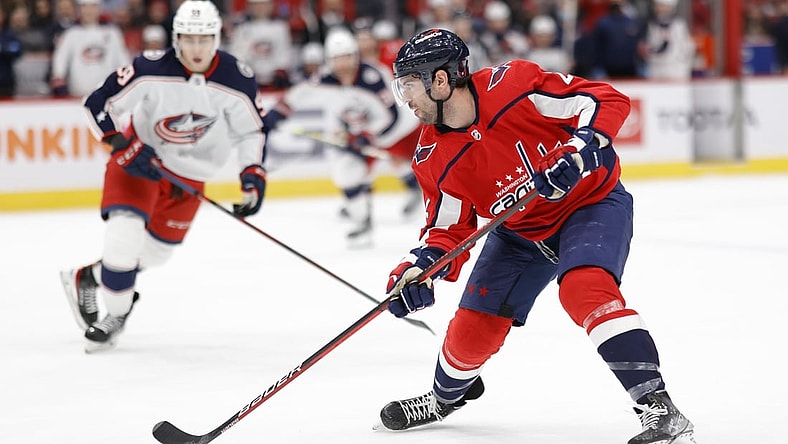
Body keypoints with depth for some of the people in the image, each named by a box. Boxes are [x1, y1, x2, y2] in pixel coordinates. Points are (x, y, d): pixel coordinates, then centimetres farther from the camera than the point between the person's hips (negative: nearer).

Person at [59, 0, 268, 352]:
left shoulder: (237, 79, -18)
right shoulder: (151, 69, -25)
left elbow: (250, 131, -4)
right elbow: (100, 104, -18)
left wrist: (253, 175, -16)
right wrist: (123, 145, -27)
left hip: (191, 171, 4)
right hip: (140, 156, -3)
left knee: (156, 250, 10)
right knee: (124, 231, -21)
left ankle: (88, 279, 33)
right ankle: (117, 314, -1)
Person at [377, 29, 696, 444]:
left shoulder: (513, 85, -27)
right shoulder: (435, 160, -10)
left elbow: (607, 100, -23)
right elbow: (449, 231, -4)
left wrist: (577, 151, -38)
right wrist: (416, 268, -22)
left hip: (593, 202, -6)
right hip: (520, 231, 6)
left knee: (585, 287, -33)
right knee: (474, 326, 6)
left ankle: (658, 407, -34)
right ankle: (448, 394, 42)